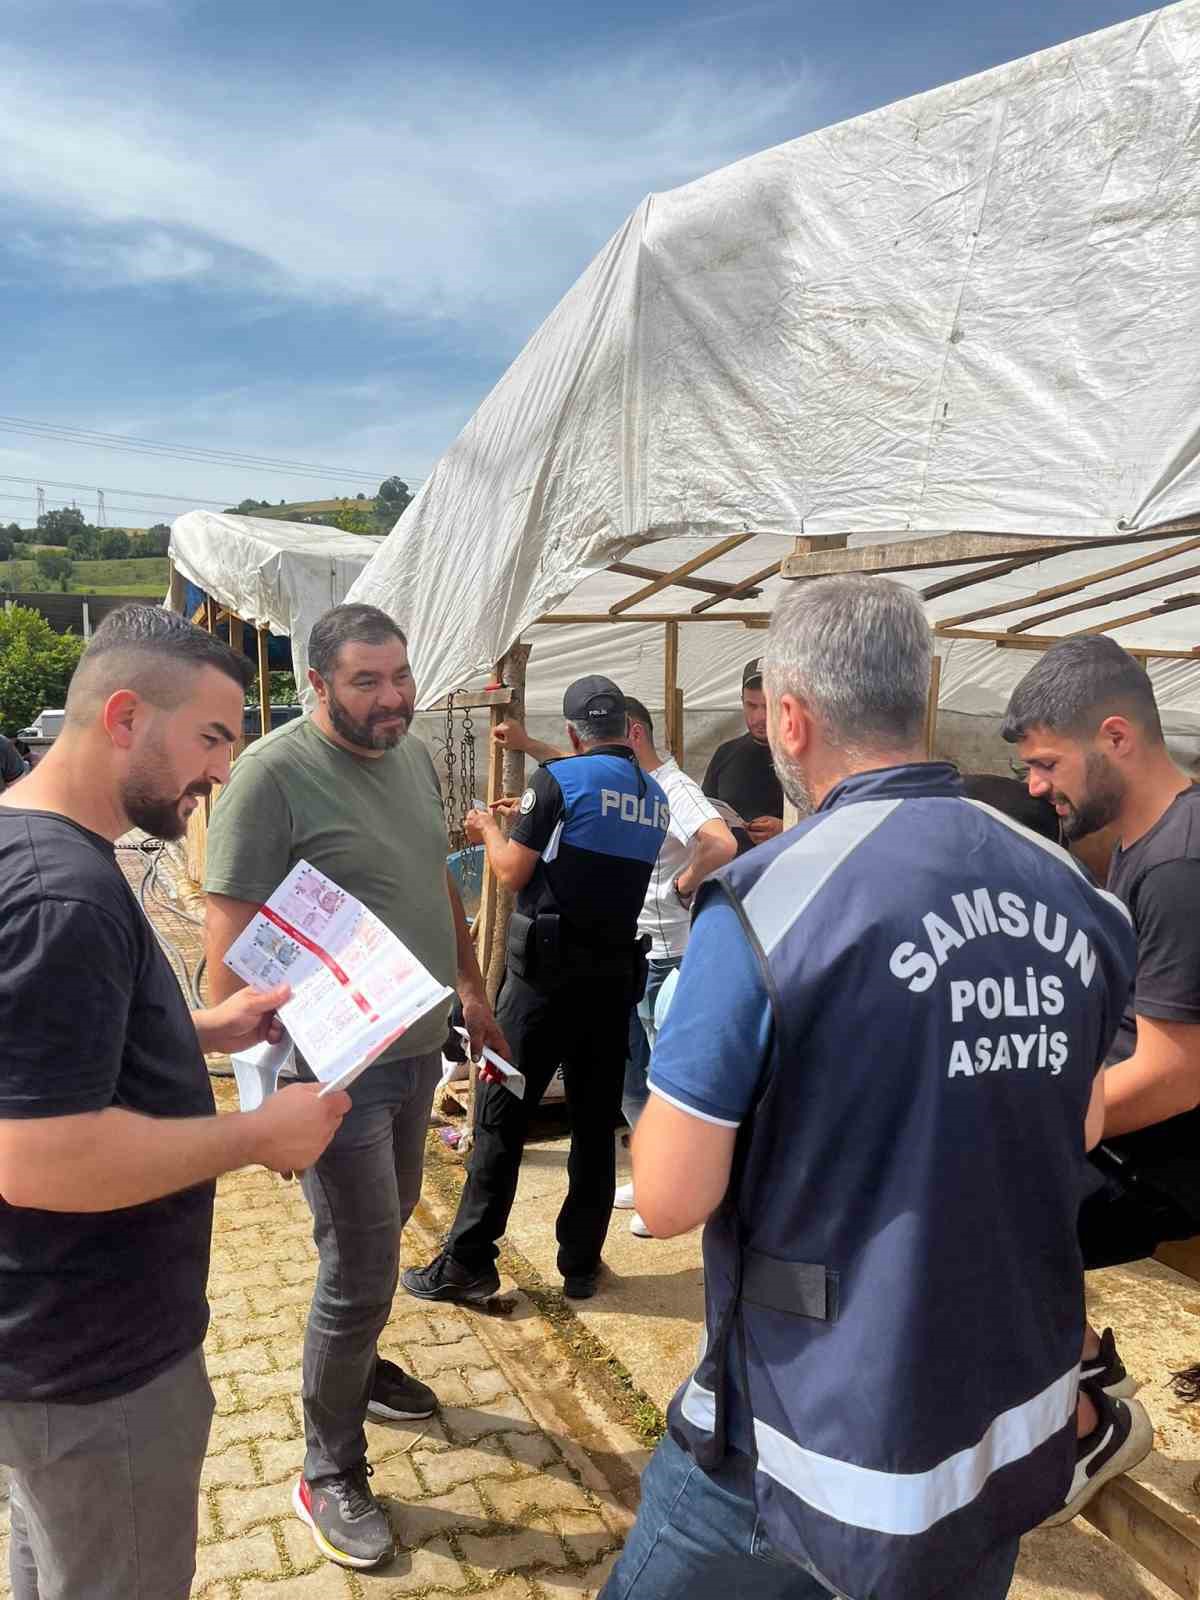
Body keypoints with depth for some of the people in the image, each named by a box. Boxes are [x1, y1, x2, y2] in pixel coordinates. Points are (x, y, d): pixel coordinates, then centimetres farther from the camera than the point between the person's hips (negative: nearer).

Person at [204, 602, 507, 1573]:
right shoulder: (274, 774, -19)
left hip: (418, 1048, 7)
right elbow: (230, 936, -19)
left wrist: (471, 991, 19)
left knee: (384, 1229, 24)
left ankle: (355, 1364, 50)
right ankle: (331, 1477, 24)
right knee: (362, 1272, 2)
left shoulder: (413, 755, 5)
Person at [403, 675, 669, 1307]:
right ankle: (580, 1265, 20)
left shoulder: (558, 780, -10)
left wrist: (491, 831, 11)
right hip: (616, 972, 5)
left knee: (501, 1113, 3)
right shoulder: (656, 797, 8)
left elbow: (513, 873, -9)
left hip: (546, 970, -5)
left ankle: (467, 1263, 9)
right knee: (596, 1121, 11)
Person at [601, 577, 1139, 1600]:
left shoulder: (766, 904, -23)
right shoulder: (1077, 898, -5)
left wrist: (690, 1050, 0)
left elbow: (669, 1200, -17)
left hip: (822, 1439, -5)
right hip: (1021, 1425, 5)